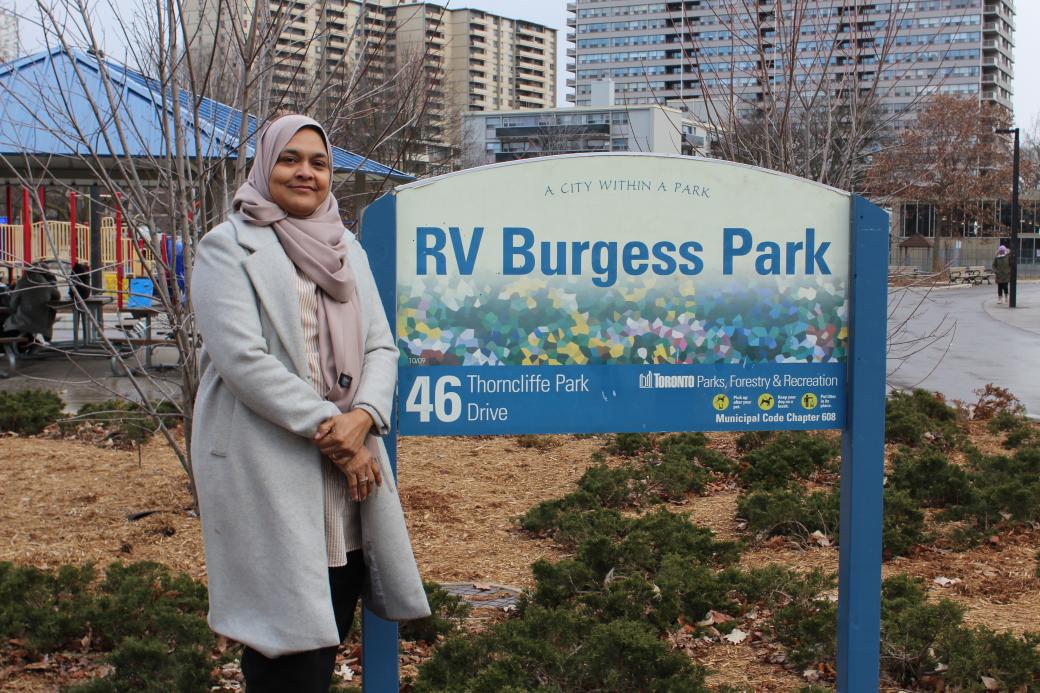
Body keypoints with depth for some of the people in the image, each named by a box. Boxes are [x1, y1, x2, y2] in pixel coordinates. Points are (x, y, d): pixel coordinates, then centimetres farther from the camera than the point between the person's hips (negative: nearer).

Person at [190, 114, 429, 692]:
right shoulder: (229, 248, -2)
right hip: (269, 468, -6)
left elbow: (381, 346, 10)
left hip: (349, 464, 6)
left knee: (330, 637, 10)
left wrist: (362, 418, -10)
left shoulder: (347, 249, 17)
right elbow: (243, 359, -13)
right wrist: (330, 428, -15)